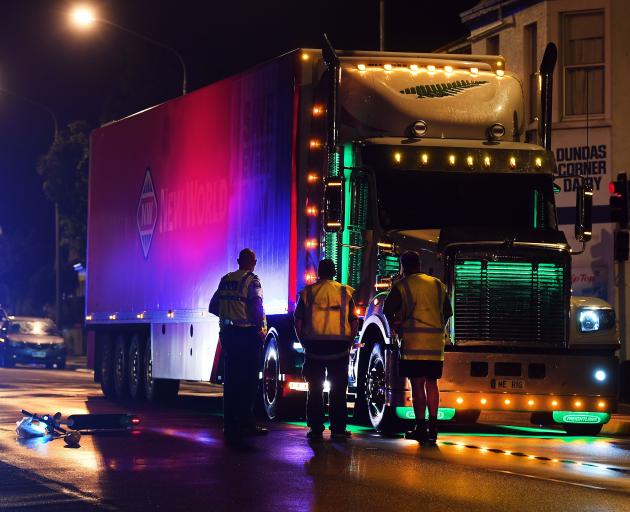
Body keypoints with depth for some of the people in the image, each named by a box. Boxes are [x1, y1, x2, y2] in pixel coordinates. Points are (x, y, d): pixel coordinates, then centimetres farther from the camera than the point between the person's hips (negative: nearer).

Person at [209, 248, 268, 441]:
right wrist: (261, 328, -6)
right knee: (248, 381, -1)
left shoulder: (225, 280, 11)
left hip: (227, 333, 6)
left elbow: (213, 307, 15)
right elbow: (257, 307, -19)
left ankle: (230, 424, 14)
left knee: (231, 379, 11)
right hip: (247, 334, -6)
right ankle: (245, 423, -1)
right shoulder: (251, 280, -8)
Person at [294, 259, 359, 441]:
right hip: (339, 347, 0)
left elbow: (298, 321, 2)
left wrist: (304, 342, 11)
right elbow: (354, 321, 1)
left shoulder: (307, 292, 3)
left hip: (314, 345, 0)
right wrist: (348, 342, 10)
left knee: (315, 389, 7)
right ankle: (338, 429, 3)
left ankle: (315, 428, 6)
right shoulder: (345, 292, 2)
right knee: (338, 390, 5)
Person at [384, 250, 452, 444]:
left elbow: (388, 310, -2)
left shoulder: (402, 285, -2)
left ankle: (420, 428, -4)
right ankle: (432, 427, 10)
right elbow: (447, 312, 19)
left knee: (417, 385, -2)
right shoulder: (438, 284, 13)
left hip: (414, 343, -5)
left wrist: (395, 328, 14)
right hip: (436, 342, 5)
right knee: (431, 384, 11)